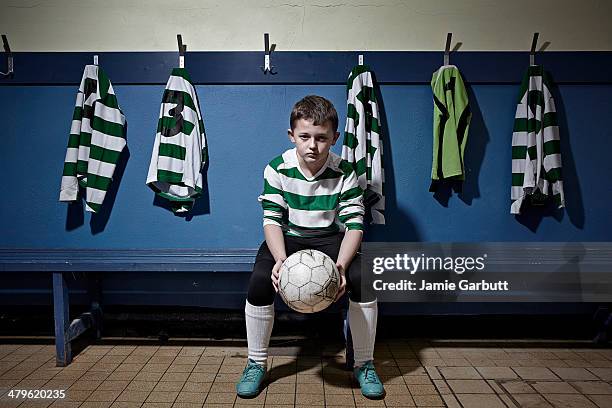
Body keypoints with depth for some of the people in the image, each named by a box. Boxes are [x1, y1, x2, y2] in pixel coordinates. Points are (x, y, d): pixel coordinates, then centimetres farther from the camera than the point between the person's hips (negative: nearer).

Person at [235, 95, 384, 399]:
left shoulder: (345, 172, -14)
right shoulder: (277, 169, -13)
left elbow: (354, 224, -16)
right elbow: (272, 219, -14)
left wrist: (340, 265, -33)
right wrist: (281, 259, -33)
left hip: (330, 238, 0)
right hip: (287, 237, 0)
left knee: (364, 279, -26)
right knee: (259, 280, -27)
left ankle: (364, 365, -3)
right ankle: (256, 364, -2)